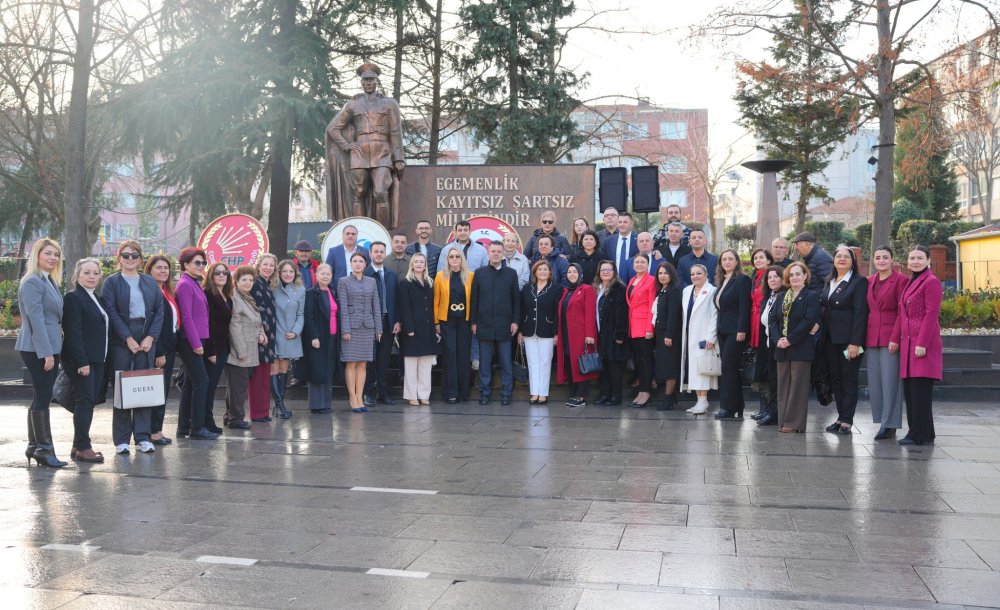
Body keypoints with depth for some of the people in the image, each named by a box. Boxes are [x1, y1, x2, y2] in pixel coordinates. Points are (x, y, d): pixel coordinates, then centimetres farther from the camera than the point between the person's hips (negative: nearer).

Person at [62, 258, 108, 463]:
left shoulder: (94, 299, 18)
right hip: (81, 360, -8)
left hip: (96, 360, 8)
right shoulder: (73, 298, -9)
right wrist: (81, 362, -21)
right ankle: (83, 448, -3)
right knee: (85, 401, -8)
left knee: (89, 402, 9)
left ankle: (79, 446, 15)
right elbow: (73, 333, -16)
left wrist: (101, 358, 12)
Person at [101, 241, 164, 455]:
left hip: (146, 341, 3)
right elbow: (111, 312, -6)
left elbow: (159, 311, 7)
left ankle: (143, 437, 9)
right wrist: (128, 338, -13)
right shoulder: (112, 282, 3)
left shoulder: (150, 282, 13)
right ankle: (121, 439, 6)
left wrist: (151, 337, -6)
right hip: (121, 342, -3)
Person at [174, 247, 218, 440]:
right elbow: (186, 316, -16)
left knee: (190, 383, 12)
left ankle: (184, 427, 18)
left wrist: (199, 341, 14)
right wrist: (196, 343, -18)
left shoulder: (195, 284, 16)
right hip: (190, 340, -10)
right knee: (201, 381, -9)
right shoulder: (185, 284, -11)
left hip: (195, 340, 10)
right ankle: (197, 428, -4)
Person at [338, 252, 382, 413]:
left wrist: (378, 329, 6)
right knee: (351, 363, -2)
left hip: (368, 327, 3)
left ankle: (360, 398, 9)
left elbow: (376, 306, 11)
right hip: (351, 326, -3)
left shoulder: (371, 282, 11)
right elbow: (343, 308, -4)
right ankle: (353, 399, 3)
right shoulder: (344, 282, 1)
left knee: (362, 364, 5)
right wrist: (345, 330, -11)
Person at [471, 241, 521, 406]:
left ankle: (506, 394, 9)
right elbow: (474, 299, 6)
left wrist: (515, 321, -1)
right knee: (485, 362, 4)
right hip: (484, 324, 0)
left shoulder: (511, 274, 6)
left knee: (506, 362, 3)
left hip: (504, 325, 0)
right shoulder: (479, 273, 7)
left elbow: (516, 299, 6)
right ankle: (484, 393, 11)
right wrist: (473, 322, 2)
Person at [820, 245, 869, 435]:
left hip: (849, 339, -7)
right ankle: (840, 417, 16)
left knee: (849, 378, -1)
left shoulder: (859, 282, -6)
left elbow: (860, 313, -12)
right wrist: (822, 335, 4)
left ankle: (847, 420, 3)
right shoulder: (829, 283, 15)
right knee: (836, 379, 9)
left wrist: (854, 342, -18)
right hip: (831, 339, 7)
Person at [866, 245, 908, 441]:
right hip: (872, 337, 6)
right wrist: (864, 338, 9)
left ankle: (889, 425, 1)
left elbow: (903, 312, -9)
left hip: (890, 338, -6)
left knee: (890, 380, -4)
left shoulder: (900, 279, -5)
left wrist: (895, 338, -15)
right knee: (874, 381, 7)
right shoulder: (869, 282, 13)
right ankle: (881, 420, 15)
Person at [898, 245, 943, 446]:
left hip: (923, 343, -9)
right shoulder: (910, 283, 18)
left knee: (920, 389, -7)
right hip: (908, 343, 9)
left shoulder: (931, 282, -7)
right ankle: (923, 432, 16)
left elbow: (931, 315, -13)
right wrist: (901, 340, 15)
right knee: (909, 390, 8)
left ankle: (920, 434, -1)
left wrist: (922, 344, -18)